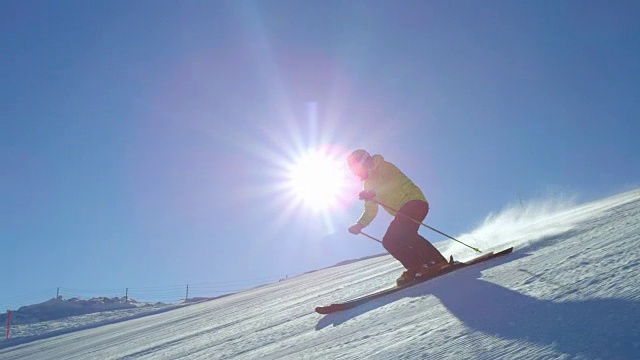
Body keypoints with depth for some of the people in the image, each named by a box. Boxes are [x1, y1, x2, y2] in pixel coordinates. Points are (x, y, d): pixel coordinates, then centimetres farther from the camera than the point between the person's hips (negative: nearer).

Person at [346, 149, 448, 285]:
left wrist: (373, 193, -33)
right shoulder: (368, 185, 22)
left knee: (404, 233, -29)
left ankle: (437, 261, -31)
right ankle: (416, 268, -12)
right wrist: (359, 225, 11)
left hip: (414, 201, -9)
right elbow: (370, 211, 26)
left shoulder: (383, 167, -2)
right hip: (402, 211, 9)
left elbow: (394, 181, -23)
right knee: (389, 241, -5)